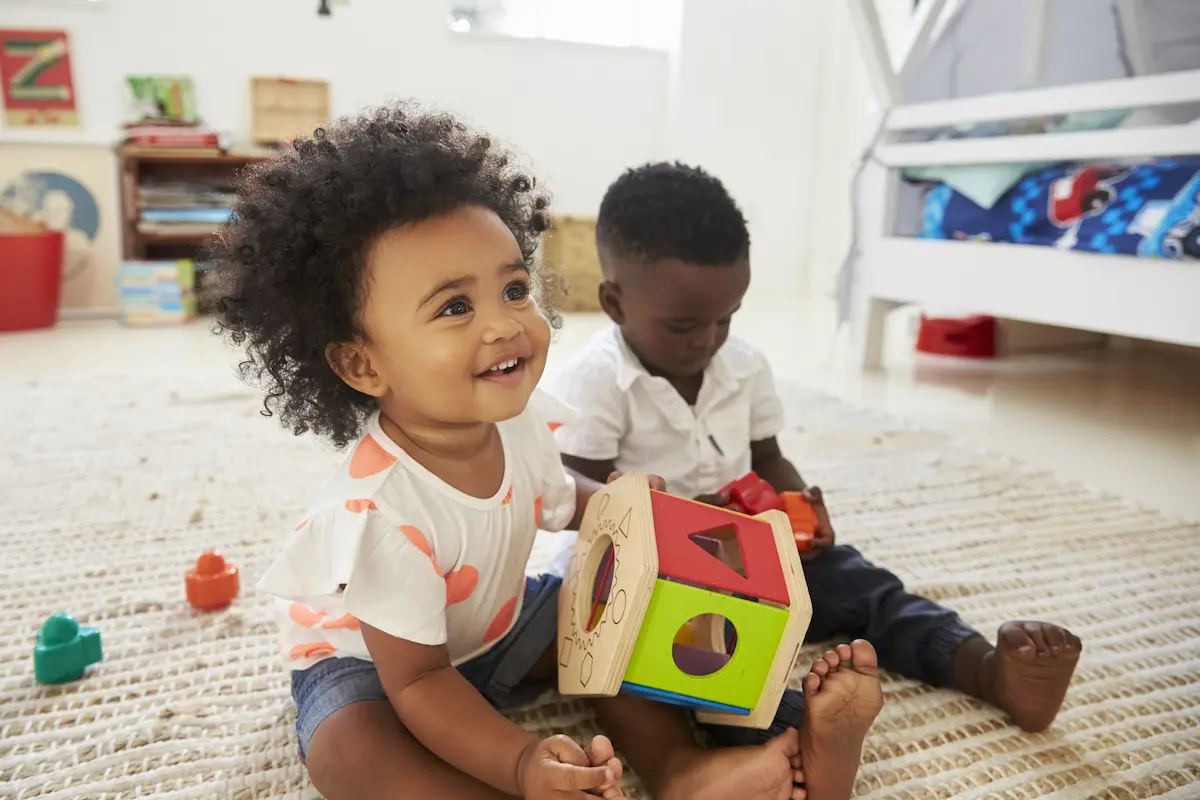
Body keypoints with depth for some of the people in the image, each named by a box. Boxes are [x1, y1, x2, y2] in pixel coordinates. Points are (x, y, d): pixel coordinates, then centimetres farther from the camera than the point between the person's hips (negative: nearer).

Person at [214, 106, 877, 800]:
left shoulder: (520, 420, -18)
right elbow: (414, 681, -29)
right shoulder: (381, 508, -38)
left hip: (493, 621, 7)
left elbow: (558, 500, 7)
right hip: (367, 658, -6)